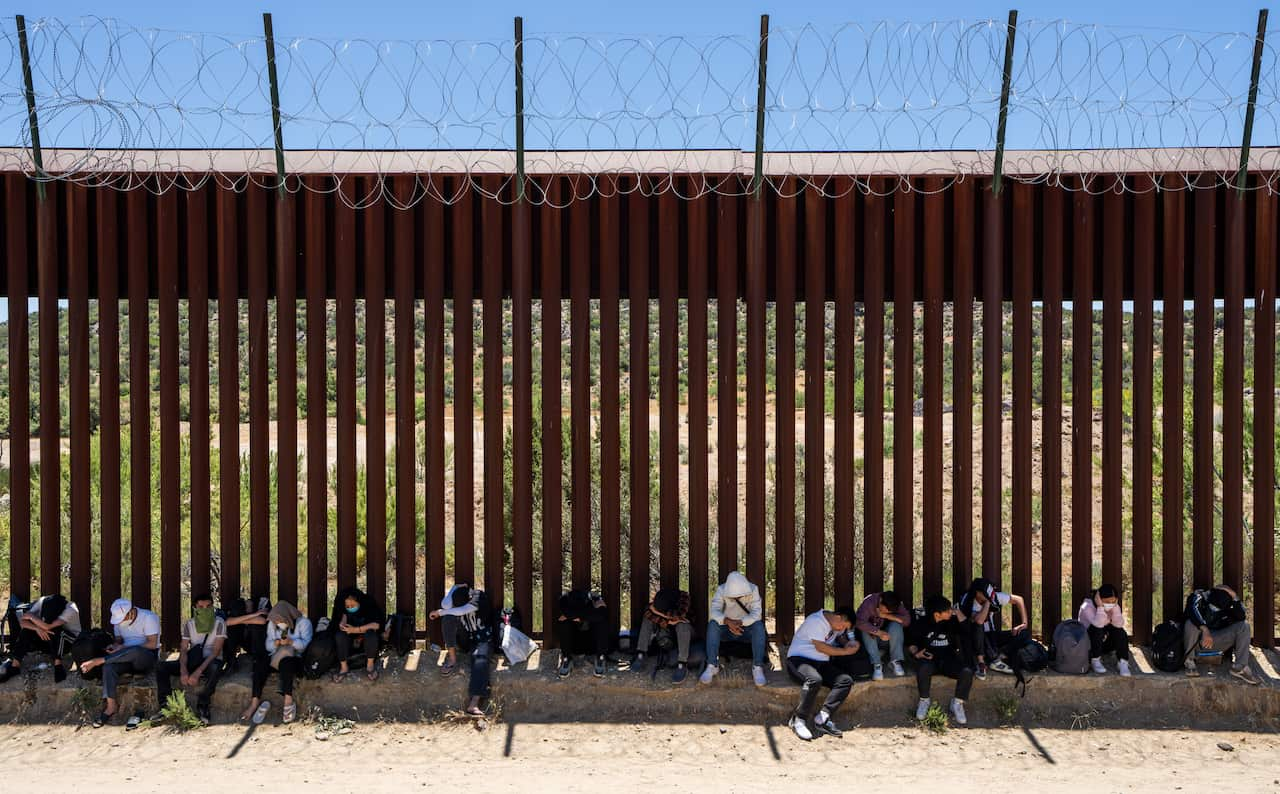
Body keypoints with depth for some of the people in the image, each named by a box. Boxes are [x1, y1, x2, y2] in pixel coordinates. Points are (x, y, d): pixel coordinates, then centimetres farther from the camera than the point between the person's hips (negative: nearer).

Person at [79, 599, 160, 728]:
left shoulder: (149, 617, -12)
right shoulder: (119, 620, 9)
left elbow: (152, 644, -18)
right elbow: (119, 639, 16)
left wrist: (124, 648, -22)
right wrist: (115, 646, -9)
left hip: (148, 658, -5)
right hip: (127, 659, 5)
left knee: (135, 651, -40)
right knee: (109, 666, -28)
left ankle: (97, 661, -26)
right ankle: (110, 706, -32)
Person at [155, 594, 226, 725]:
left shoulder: (219, 623, -10)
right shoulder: (189, 625, 3)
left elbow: (216, 651, -18)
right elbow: (183, 650, -3)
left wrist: (198, 672, -29)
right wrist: (183, 671, -23)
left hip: (212, 661, -4)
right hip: (193, 661, 4)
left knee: (215, 668, -41)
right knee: (161, 667, -16)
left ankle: (202, 707, -25)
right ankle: (166, 706, -12)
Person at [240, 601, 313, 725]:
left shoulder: (303, 622, -4)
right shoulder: (272, 624, 11)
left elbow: (306, 643, -16)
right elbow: (267, 645, 7)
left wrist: (291, 641, -33)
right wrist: (274, 644, -17)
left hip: (296, 659, -5)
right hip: (276, 658, 5)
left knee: (285, 663, -39)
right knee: (260, 662, -27)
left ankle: (288, 700, -44)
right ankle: (255, 701, -30)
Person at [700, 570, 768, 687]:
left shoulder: (753, 590, -14)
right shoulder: (721, 590, -13)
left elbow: (757, 614, -24)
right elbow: (714, 612, -25)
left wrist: (740, 622, -41)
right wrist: (727, 621, -45)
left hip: (746, 628, -1)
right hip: (727, 629, 1)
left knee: (759, 626, -31)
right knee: (712, 624, -28)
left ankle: (757, 667, -30)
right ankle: (712, 666, -27)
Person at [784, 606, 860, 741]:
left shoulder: (837, 624, 12)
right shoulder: (816, 621, -16)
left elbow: (841, 638, 30)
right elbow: (821, 647, -18)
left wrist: (851, 644, 6)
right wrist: (845, 651, -10)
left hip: (821, 663, 8)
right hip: (799, 659, -8)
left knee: (846, 680, -16)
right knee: (815, 680, -40)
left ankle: (822, 718, -23)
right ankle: (799, 720, -25)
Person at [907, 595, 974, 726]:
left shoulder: (952, 622, 10)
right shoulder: (921, 625, 5)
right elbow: (911, 643, 12)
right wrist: (916, 653, -5)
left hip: (949, 660, 2)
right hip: (929, 659, -2)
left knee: (967, 672, -30)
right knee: (924, 668, -39)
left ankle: (958, 703, -5)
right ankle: (924, 700, -12)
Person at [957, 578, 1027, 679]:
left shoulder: (995, 597, -12)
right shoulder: (967, 601, -24)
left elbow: (1018, 600, 0)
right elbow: (979, 621, -40)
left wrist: (1024, 623, -5)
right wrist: (987, 602, -33)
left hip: (990, 636, 4)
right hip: (975, 638, -4)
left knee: (1021, 634, -13)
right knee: (977, 625, -36)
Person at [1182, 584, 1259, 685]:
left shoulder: (1227, 605, -3)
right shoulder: (1198, 596, -17)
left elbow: (1241, 617, -21)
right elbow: (1193, 610, -39)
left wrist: (1234, 597, -24)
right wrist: (1205, 630, -49)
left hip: (1215, 639, 4)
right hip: (1195, 639, -4)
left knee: (1244, 625, -12)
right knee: (1191, 623, -36)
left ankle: (1240, 667, -13)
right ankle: (1189, 661, -22)